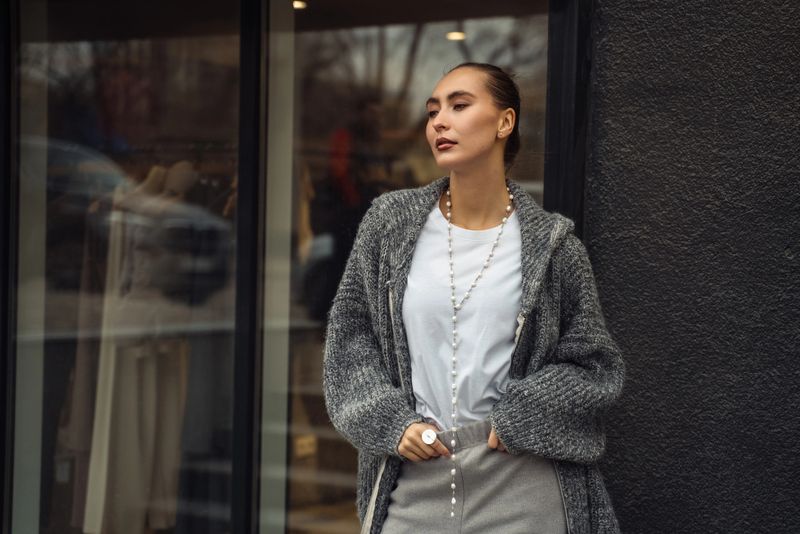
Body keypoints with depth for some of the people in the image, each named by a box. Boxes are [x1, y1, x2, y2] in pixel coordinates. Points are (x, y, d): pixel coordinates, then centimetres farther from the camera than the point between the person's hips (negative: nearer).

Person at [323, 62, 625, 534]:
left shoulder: (551, 244, -3)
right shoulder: (390, 222, 3)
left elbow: (595, 366, 3)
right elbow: (350, 336, 8)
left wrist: (518, 419, -9)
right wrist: (392, 422, -4)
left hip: (520, 482, -2)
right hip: (413, 474, 2)